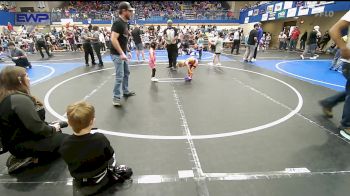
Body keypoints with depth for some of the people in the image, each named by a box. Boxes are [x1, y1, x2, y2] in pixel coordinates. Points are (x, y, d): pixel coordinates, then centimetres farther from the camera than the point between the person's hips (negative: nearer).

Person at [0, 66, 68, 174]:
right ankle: (31, 159, -3)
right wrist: (53, 129, -10)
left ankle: (29, 157, 13)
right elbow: (37, 128, -29)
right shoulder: (21, 99, -28)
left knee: (57, 133, 23)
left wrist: (49, 125, 4)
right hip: (23, 144, -10)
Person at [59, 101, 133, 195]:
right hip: (98, 185, -3)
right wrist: (112, 169, 10)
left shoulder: (65, 144, -23)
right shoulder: (100, 139, -31)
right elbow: (111, 160, -14)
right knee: (127, 172, 21)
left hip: (79, 186, 4)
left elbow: (71, 164, -5)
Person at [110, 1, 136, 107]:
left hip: (123, 53, 10)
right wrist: (121, 53, -29)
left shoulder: (125, 22, 11)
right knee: (119, 76, -8)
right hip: (117, 54, -10)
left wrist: (128, 51, 18)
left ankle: (126, 91, 34)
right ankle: (116, 98, 2)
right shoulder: (117, 22, -18)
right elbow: (113, 39, -26)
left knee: (126, 73, 19)